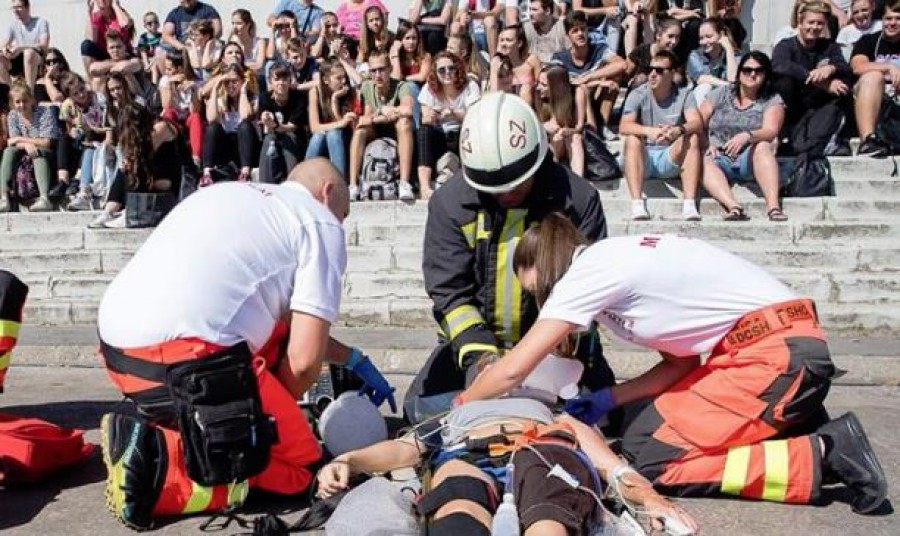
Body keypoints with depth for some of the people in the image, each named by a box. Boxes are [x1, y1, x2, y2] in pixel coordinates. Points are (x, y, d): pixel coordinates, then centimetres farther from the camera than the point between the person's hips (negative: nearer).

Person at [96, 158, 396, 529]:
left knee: (276, 332, 26)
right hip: (177, 357, -9)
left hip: (116, 344, 9)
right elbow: (304, 360, -4)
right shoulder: (322, 225, 5)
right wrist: (270, 413, 17)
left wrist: (354, 361, 37)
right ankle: (155, 459, -9)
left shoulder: (234, 195, 26)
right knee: (299, 467, 8)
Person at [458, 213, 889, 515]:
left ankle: (823, 455, -6)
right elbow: (681, 362, 15)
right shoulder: (618, 263, 15)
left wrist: (461, 404, 7)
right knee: (647, 428, 11)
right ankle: (785, 421, 12)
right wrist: (608, 399, 11)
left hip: (779, 351, -9)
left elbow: (514, 369, -10)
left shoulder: (587, 269, -10)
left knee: (647, 459, -8)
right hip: (788, 345, 9)